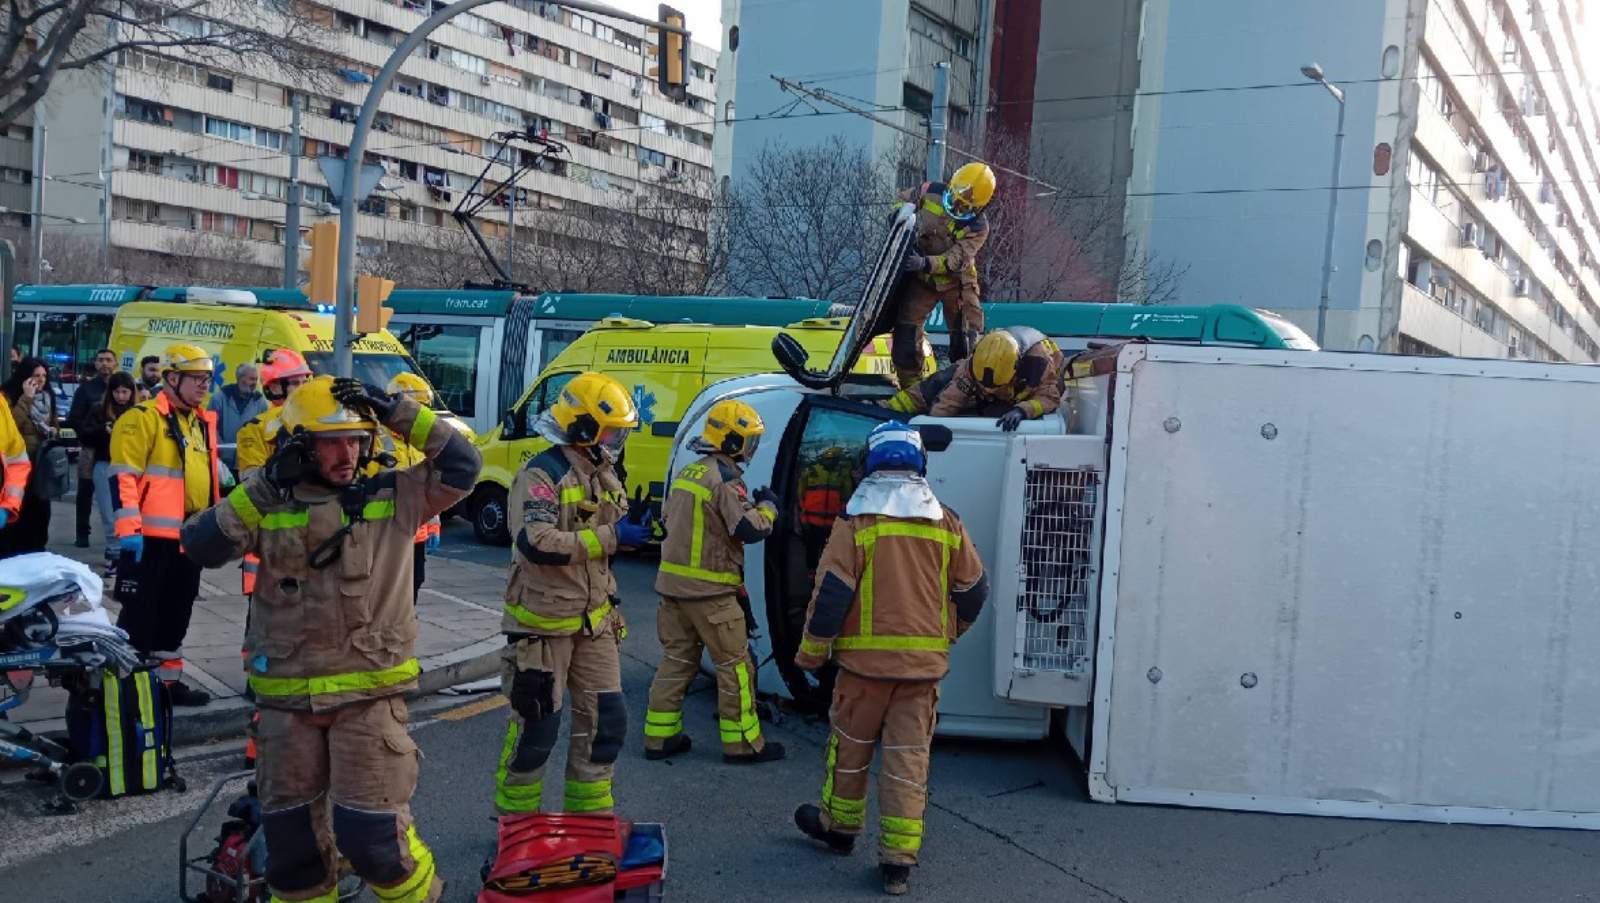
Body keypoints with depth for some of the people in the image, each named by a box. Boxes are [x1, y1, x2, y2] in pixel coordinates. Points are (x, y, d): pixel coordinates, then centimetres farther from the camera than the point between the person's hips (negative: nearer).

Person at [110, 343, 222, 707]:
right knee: (141, 612, -3)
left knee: (176, 613, 16)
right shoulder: (143, 418, -10)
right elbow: (123, 477, -16)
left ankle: (167, 679, 26)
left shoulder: (203, 422, 15)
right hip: (152, 537, -8)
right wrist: (129, 530, -22)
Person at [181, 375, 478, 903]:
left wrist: (398, 413, -10)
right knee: (290, 833, 14)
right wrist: (259, 491, -12)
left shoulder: (393, 498, -1)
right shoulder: (269, 508, 3)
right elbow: (203, 547, -5)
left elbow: (461, 466, -8)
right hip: (287, 700, 3)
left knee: (371, 833, -5)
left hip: (369, 696, -2)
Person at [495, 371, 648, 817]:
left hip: (593, 621, 8)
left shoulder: (604, 473, 11)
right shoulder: (542, 475, -16)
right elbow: (537, 544, -31)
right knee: (537, 726, 2)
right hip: (544, 621, -8)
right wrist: (611, 537, -27)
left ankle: (590, 815, 25)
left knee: (606, 720, 10)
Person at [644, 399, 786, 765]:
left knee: (677, 658, 15)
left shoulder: (687, 472, 12)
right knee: (734, 665, 2)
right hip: (709, 589, -8)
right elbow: (750, 529, -19)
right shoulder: (725, 478, -15)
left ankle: (659, 736, 19)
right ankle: (741, 742, 8)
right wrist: (768, 506, 0)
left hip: (673, 582, 8)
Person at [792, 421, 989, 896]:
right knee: (909, 757, 6)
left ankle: (839, 826, 35)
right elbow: (973, 589, 11)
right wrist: (948, 631, 28)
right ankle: (899, 859, 7)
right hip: (925, 660, 2)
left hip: (866, 656, -2)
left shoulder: (856, 519, -8)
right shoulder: (945, 522, 3)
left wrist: (812, 650, 1)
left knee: (851, 745, 17)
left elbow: (832, 590, -10)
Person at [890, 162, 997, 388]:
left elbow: (956, 260, -28)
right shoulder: (930, 192, -12)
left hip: (957, 280, -1)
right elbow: (902, 200, 8)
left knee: (966, 338, -1)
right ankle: (910, 384, 6)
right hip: (920, 277, 1)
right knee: (906, 328, -6)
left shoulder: (978, 227, -18)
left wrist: (926, 263, -42)